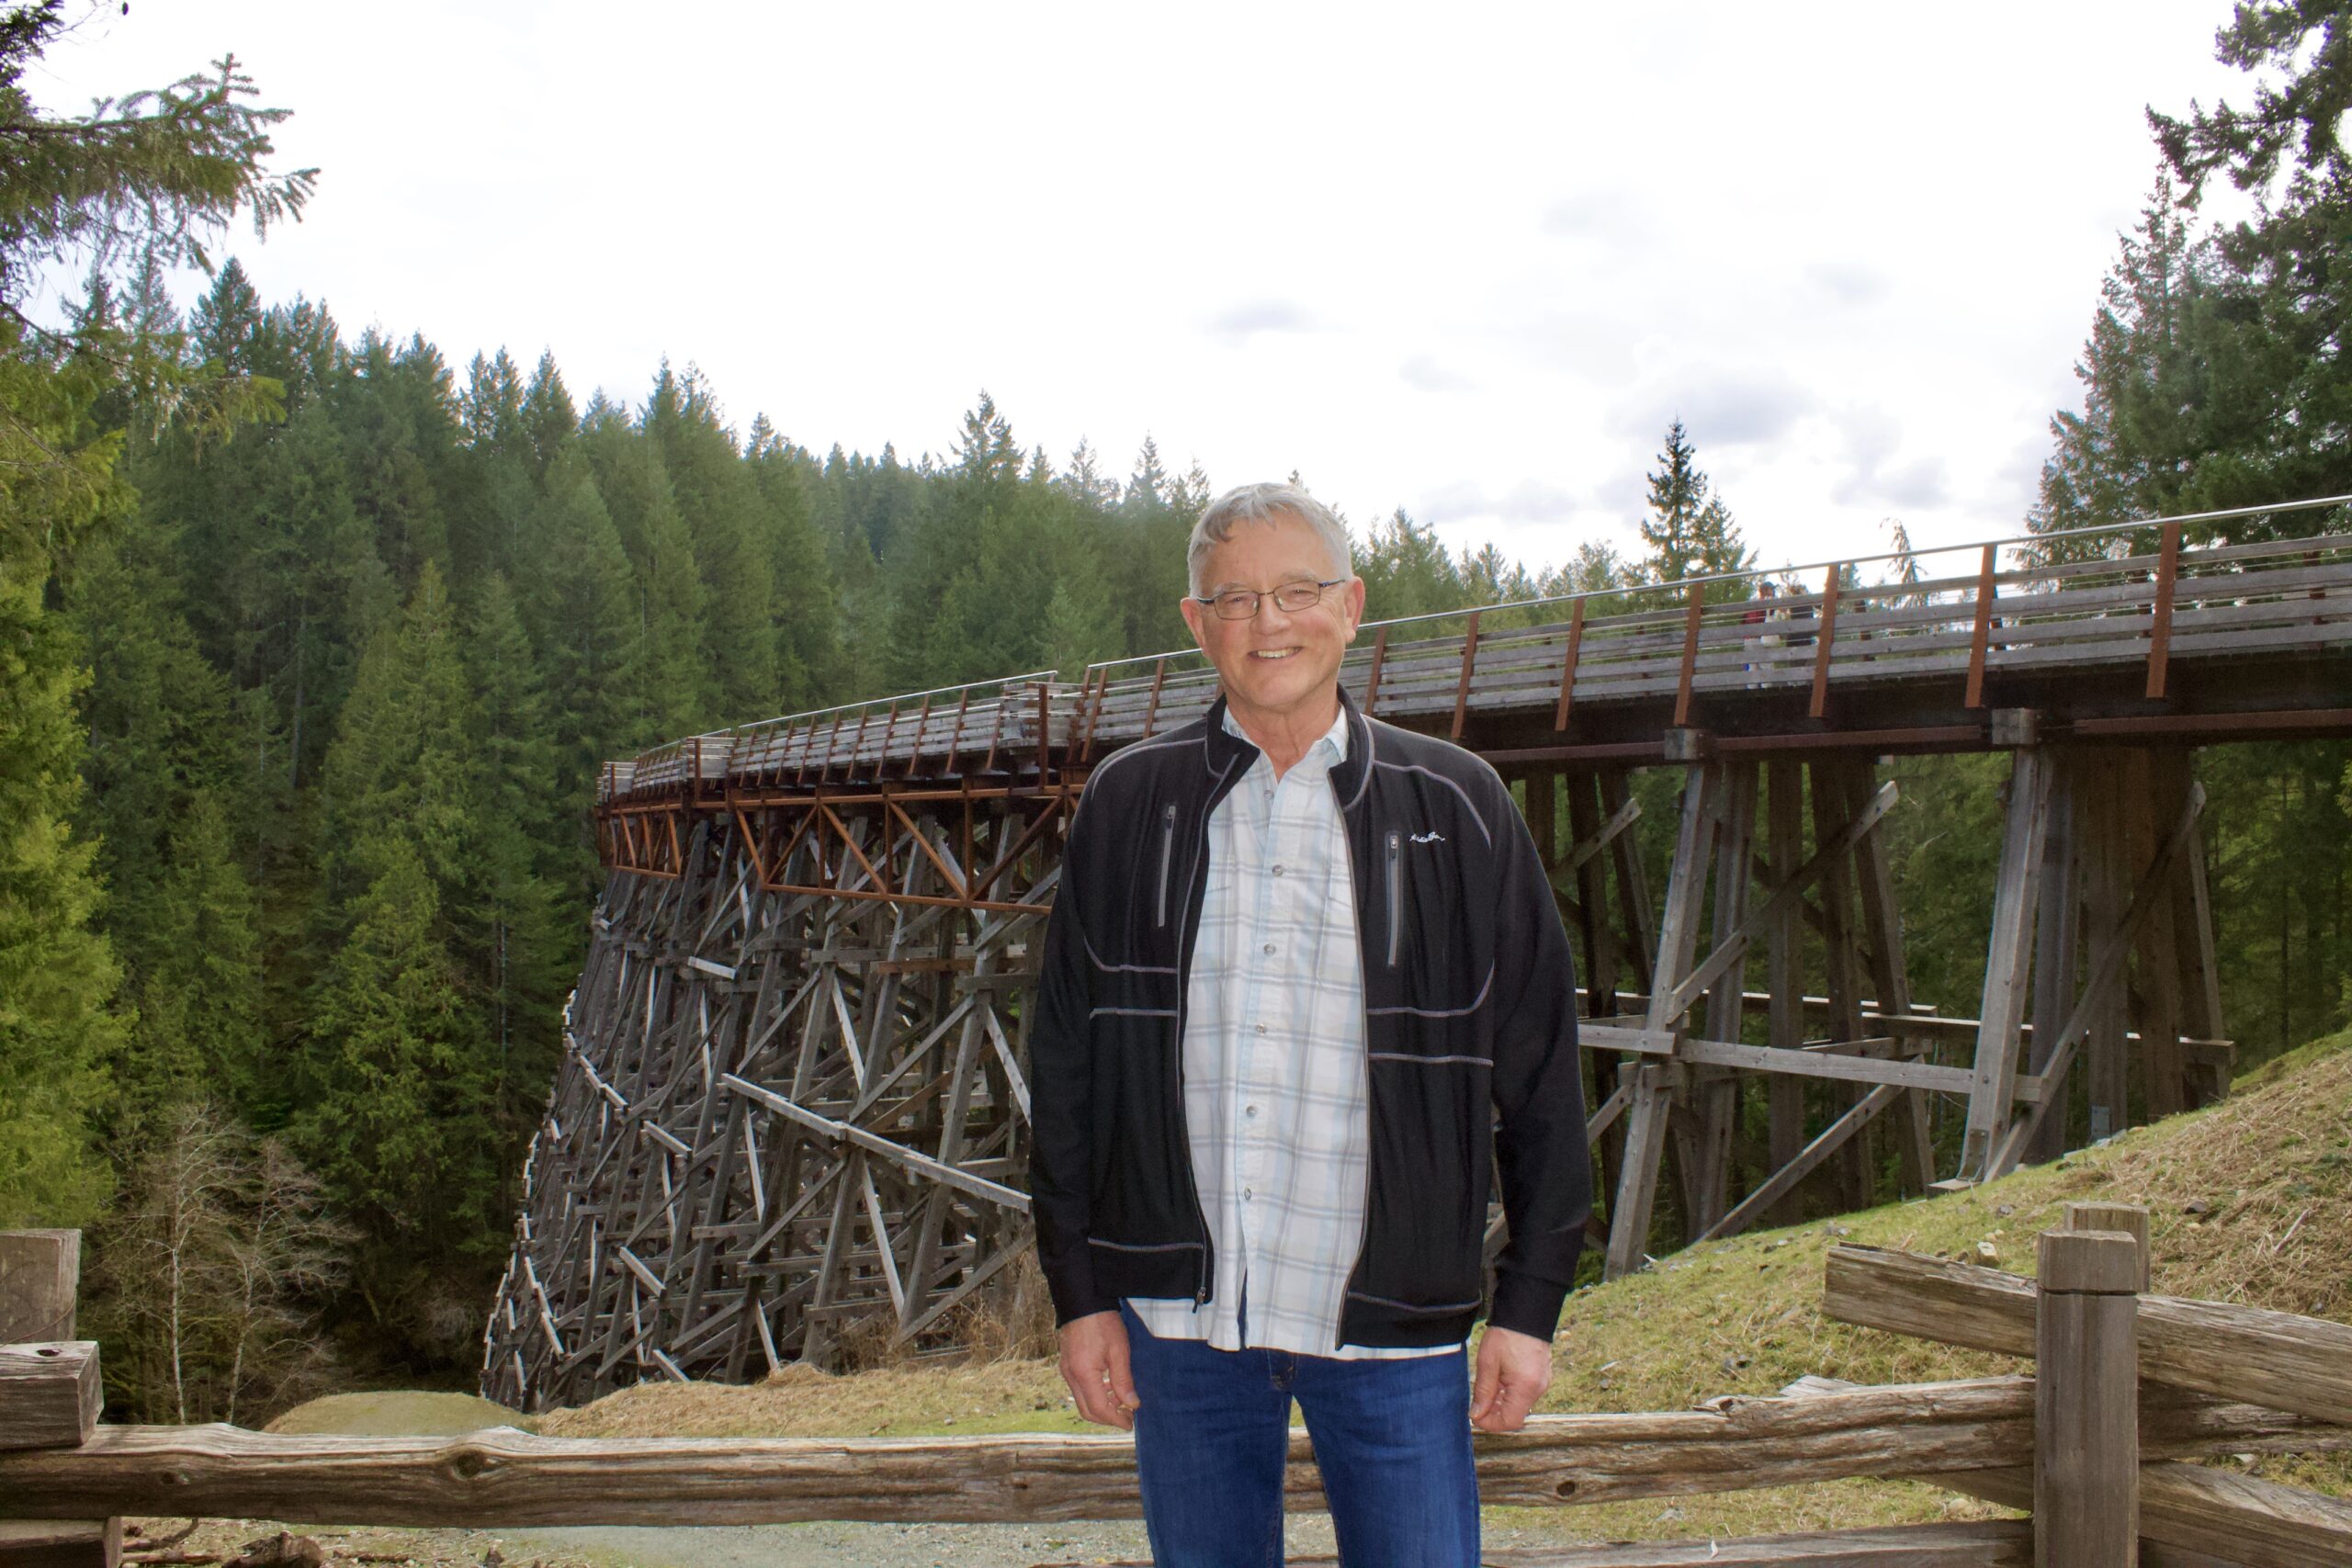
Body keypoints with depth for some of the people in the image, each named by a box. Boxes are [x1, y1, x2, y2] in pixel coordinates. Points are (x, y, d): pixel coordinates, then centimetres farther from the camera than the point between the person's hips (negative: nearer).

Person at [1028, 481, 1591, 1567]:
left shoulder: (1455, 809, 0)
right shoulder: (1128, 807, 3)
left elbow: (1539, 1071, 2)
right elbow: (1066, 1059, 6)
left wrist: (1529, 1305, 0)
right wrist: (1079, 1291, 3)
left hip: (1390, 1322, -1)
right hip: (1179, 1314, 1)